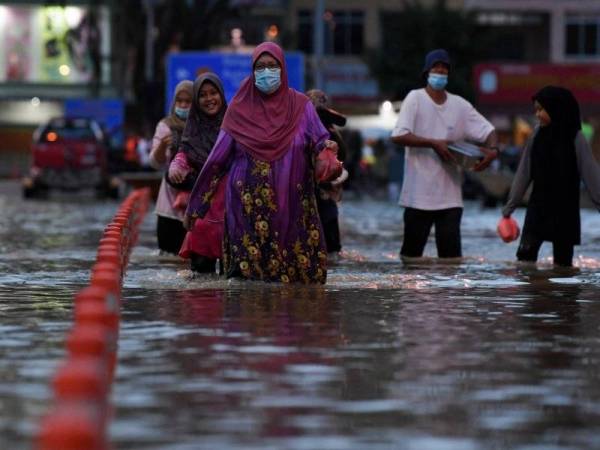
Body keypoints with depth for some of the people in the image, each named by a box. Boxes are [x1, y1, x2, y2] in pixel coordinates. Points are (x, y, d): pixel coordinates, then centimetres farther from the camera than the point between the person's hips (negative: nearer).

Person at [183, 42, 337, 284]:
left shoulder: (300, 106, 6)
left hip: (292, 207, 1)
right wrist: (195, 206, 7)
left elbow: (319, 140, -3)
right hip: (248, 207, 0)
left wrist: (326, 147, -29)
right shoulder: (240, 109, 5)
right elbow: (218, 157, 7)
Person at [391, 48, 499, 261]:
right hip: (418, 193, -3)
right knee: (412, 251, 5)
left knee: (452, 253, -1)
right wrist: (434, 143, -19)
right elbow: (398, 136, -12)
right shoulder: (415, 98, -2)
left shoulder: (460, 105, 10)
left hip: (450, 195, 3)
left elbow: (488, 130, 10)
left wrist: (492, 150, -12)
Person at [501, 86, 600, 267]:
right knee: (525, 255, -8)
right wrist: (509, 208, 6)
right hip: (538, 207, 3)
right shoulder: (537, 134, 1)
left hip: (565, 211, -3)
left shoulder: (575, 138, -9)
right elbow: (524, 173, 5)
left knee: (562, 263, 3)